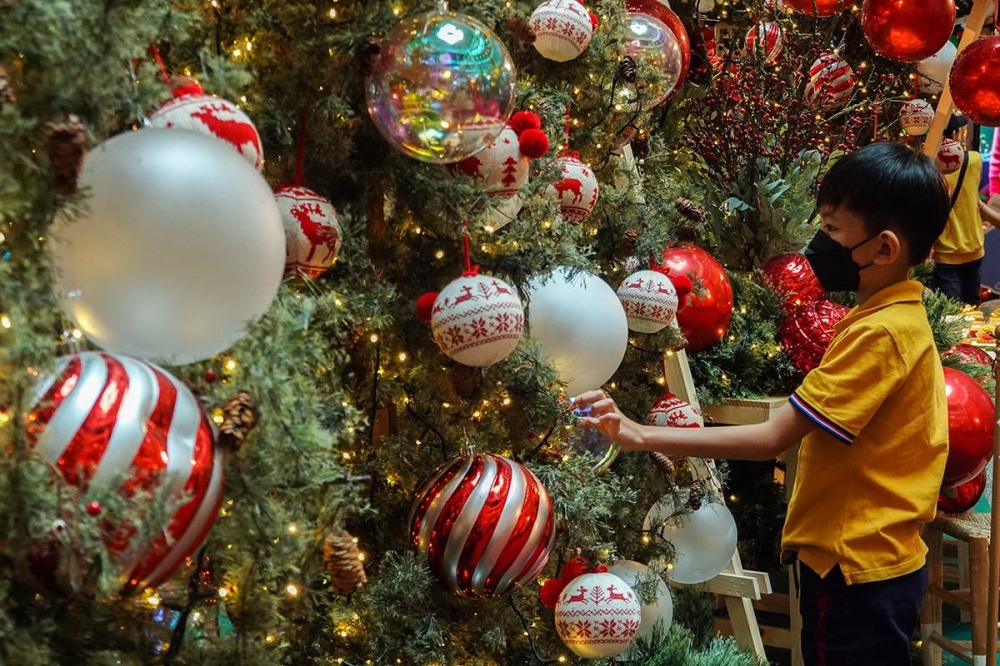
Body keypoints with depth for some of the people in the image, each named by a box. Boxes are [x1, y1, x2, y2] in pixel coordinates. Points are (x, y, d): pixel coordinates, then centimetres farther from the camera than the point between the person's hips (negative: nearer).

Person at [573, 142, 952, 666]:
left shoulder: (881, 333, -22)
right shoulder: (898, 317, 9)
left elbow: (772, 439, -25)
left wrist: (643, 437, -25)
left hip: (857, 569, -9)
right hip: (873, 559, 9)